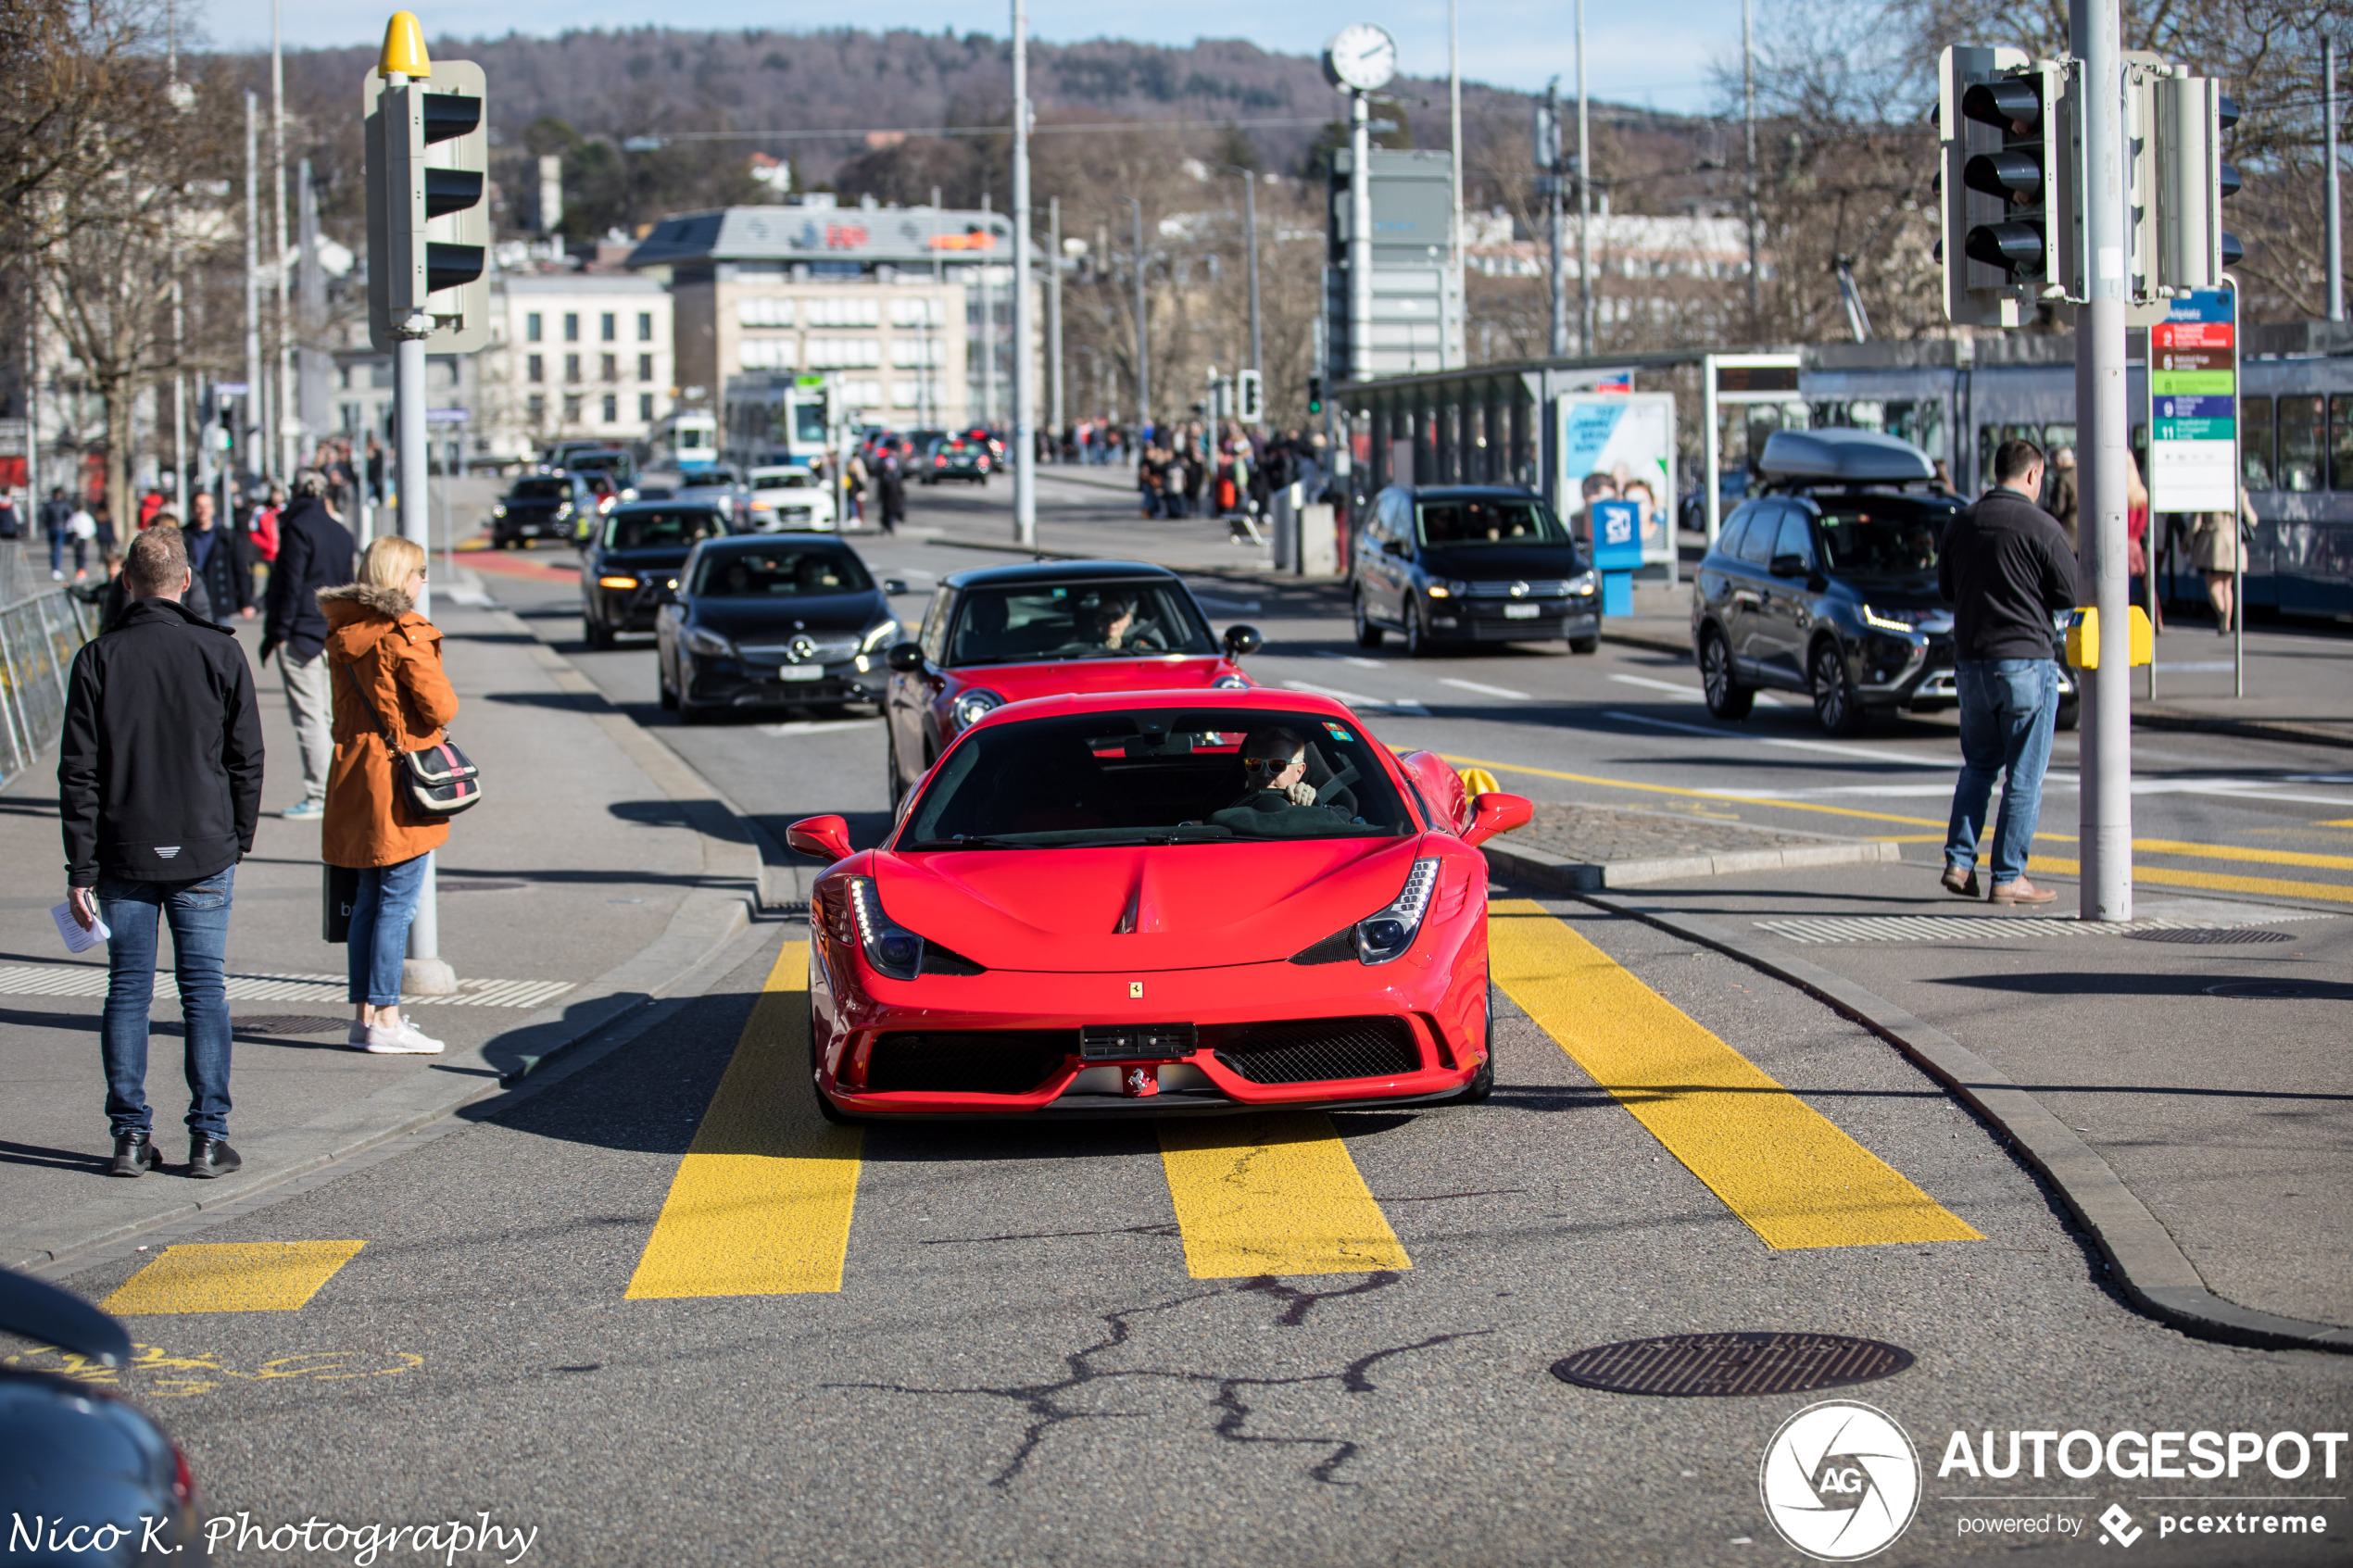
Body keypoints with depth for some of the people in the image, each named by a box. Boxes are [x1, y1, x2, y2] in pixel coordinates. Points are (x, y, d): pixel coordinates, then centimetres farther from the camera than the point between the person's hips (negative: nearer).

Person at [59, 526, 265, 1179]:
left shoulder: (98, 659, -3)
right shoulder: (220, 653, -2)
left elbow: (78, 773, -4)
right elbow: (247, 760, 2)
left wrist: (81, 869, -1)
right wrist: (237, 842, 14)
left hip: (124, 856, 0)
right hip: (203, 855, 0)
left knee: (127, 991, 7)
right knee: (204, 990, 5)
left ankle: (131, 1137, 7)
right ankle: (208, 1137, 3)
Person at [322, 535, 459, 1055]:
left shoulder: (341, 632, 9)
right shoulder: (405, 632, -14)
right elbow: (440, 706, -14)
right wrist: (440, 704, 6)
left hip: (353, 771, 8)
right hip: (400, 775, -8)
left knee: (369, 899, 14)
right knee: (397, 900, -4)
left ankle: (364, 1013, 17)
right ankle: (385, 1021, -4)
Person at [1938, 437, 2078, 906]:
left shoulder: (1962, 523, 6)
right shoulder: (2041, 526, -11)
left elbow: (1946, 586, 17)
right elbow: (2070, 594, -7)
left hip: (1970, 661, 5)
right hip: (2025, 660, -5)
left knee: (1978, 763, 19)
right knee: (2024, 776, 2)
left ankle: (1958, 861, 9)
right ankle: (2008, 876, 2)